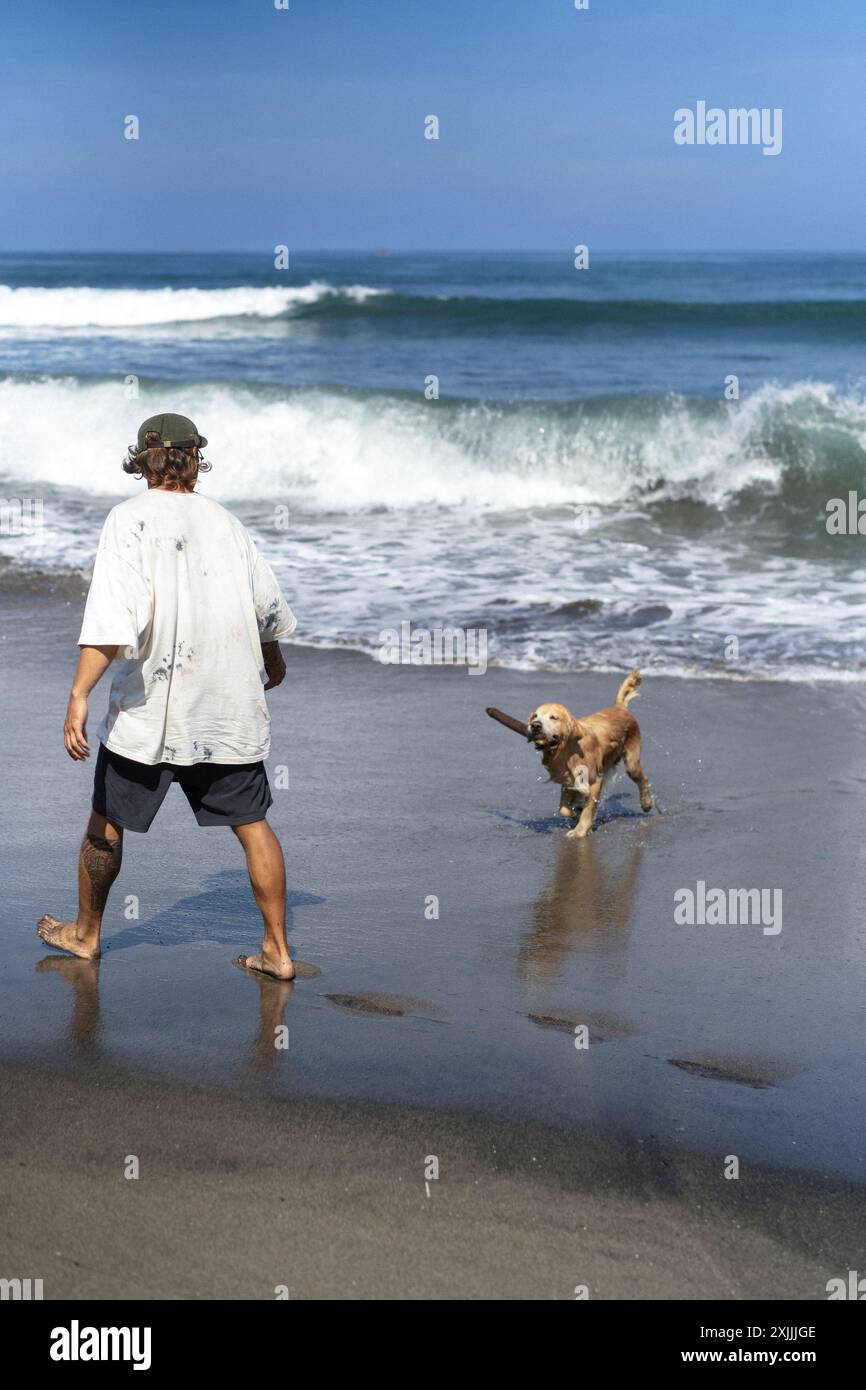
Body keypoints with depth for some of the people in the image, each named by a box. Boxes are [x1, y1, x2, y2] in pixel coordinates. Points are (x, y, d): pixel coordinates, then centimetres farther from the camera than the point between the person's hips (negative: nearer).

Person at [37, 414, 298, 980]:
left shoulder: (131, 518, -8)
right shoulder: (226, 521, 6)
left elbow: (112, 615, -21)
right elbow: (269, 606, 17)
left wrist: (80, 694, -23)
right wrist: (272, 660, 37)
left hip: (148, 710, -4)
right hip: (231, 710, 4)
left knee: (106, 823, 14)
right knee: (253, 824, 8)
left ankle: (86, 932, 28)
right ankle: (278, 950, 8)